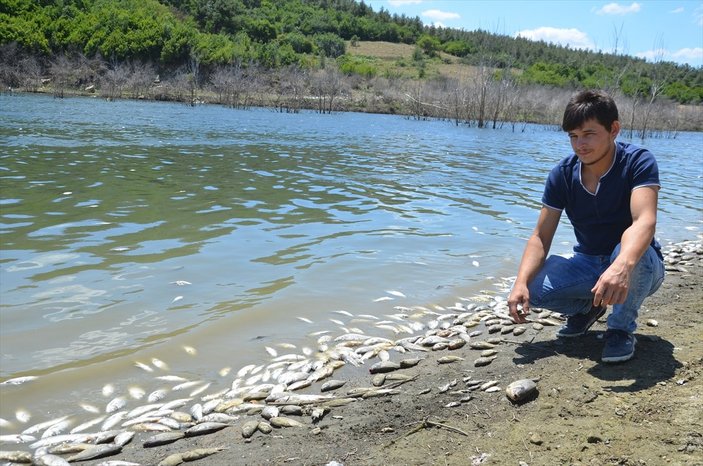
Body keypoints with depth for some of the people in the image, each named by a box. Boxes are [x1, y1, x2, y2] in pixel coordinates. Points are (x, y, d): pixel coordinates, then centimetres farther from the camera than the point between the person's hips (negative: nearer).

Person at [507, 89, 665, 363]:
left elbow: (644, 221, -37)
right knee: (532, 287, -23)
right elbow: (541, 237, -13)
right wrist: (521, 283, -32)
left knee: (630, 252, -39)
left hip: (639, 267, -3)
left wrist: (621, 267, -58)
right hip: (588, 264, 4)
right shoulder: (562, 174, -9)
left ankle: (623, 327, -11)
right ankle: (587, 307, 9)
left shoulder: (638, 162, -20)